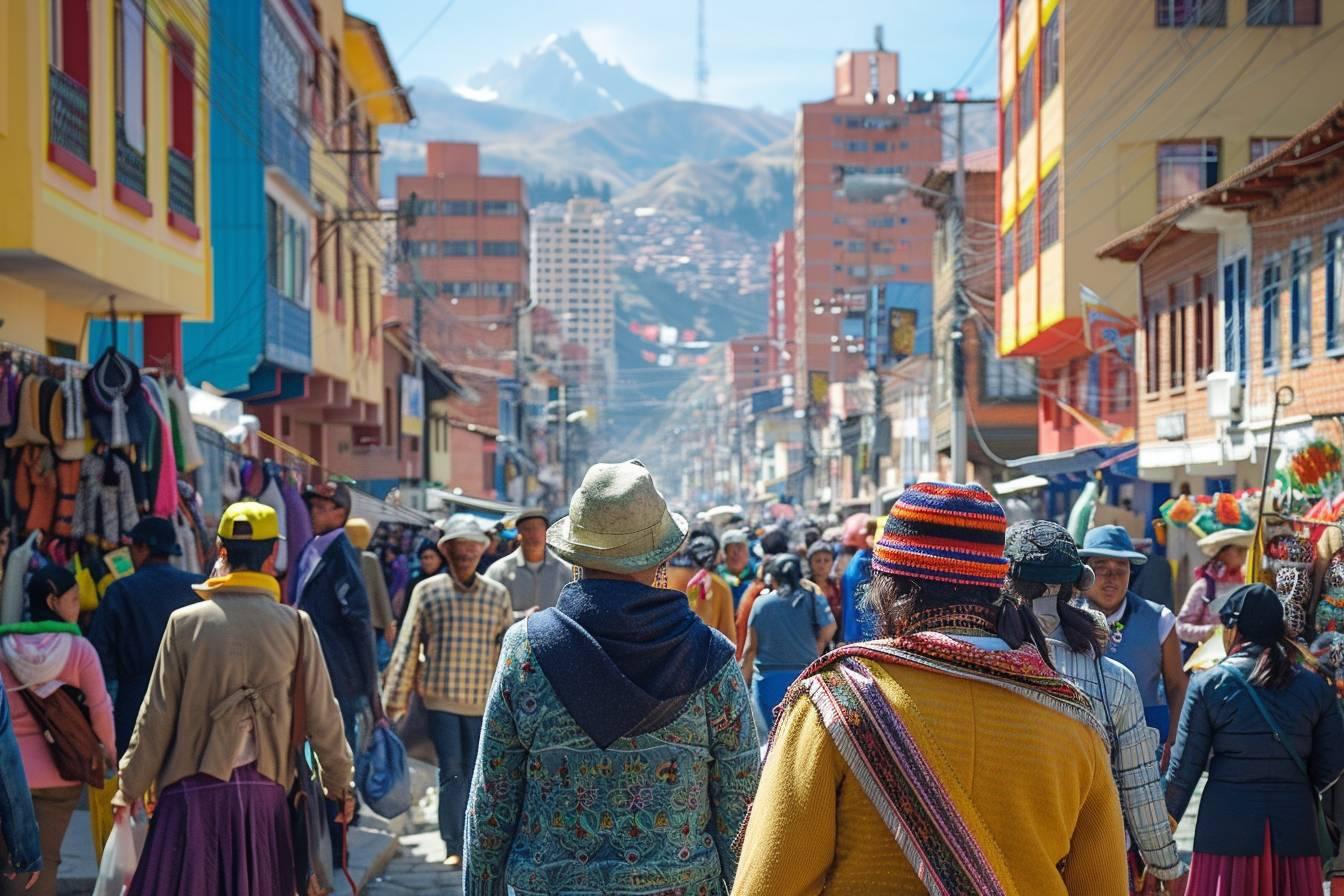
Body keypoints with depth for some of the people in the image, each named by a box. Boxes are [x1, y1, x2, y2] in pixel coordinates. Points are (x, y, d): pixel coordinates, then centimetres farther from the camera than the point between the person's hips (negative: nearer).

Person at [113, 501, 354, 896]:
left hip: (193, 791, -1)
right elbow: (322, 715, 2)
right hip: (263, 793, 1)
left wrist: (130, 788, 9)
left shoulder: (186, 622, -4)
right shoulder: (295, 626, -3)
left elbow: (157, 715, -2)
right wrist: (339, 784, 16)